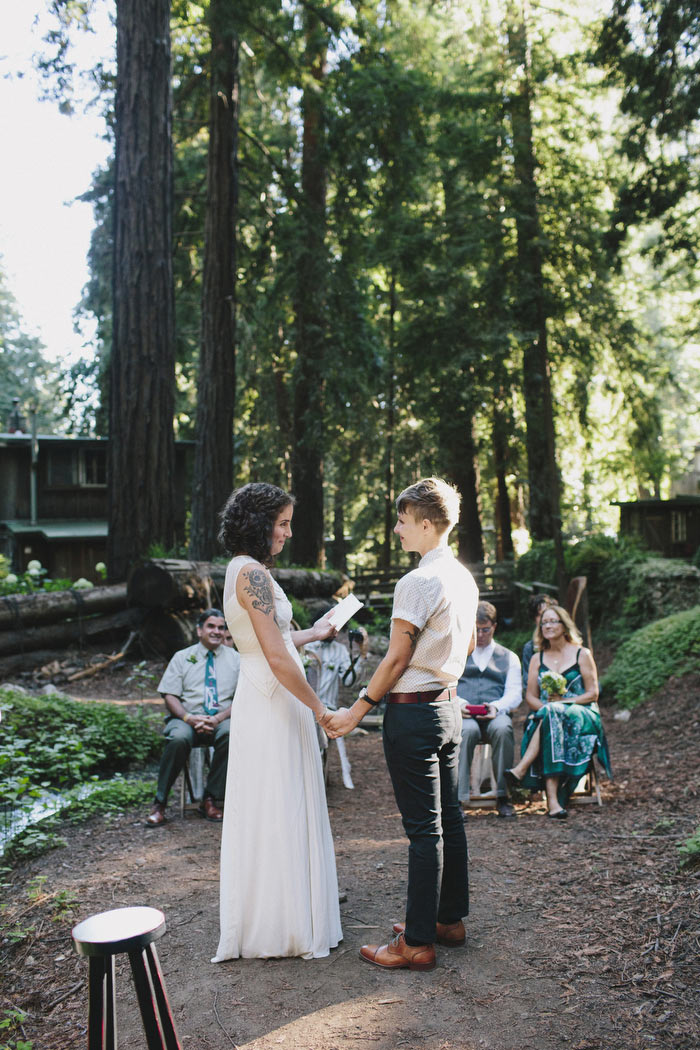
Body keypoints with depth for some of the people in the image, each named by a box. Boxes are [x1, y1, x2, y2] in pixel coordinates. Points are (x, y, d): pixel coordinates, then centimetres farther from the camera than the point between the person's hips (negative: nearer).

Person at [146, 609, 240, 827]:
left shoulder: (234, 659, 13)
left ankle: (210, 799, -20)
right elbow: (169, 695, 3)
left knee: (230, 733, -34)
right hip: (186, 719, 0)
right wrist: (189, 718, -15)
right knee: (178, 738, -35)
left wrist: (219, 718, -14)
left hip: (221, 720, 1)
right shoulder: (182, 657, 12)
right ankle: (160, 803, -20)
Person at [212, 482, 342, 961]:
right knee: (277, 809, 2)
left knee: (281, 809, 20)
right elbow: (277, 658, -23)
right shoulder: (252, 573, -20)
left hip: (267, 700, 10)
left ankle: (297, 898, 35)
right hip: (274, 703, -10)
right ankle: (281, 924, 15)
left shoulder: (245, 570, 12)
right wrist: (318, 707, -15)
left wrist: (314, 632, 28)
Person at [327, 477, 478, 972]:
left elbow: (397, 659, -17)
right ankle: (450, 918, 29)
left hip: (414, 711, -9)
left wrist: (357, 711, -9)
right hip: (449, 705, 9)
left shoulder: (418, 582, -19)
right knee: (449, 817, 16)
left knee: (424, 828, -2)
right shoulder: (464, 578, 9)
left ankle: (418, 942, 8)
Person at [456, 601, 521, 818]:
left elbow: (514, 694, 9)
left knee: (502, 729, -36)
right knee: (467, 730, -38)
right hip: (462, 715, -1)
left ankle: (503, 797, -27)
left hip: (496, 714, 1)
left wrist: (496, 706, -13)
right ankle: (457, 798, -36)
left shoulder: (509, 657, 23)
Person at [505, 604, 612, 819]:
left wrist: (563, 702, -13)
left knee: (552, 714, -37)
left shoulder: (582, 655, 8)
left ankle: (522, 768, -45)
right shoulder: (537, 659, 17)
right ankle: (552, 799, -48)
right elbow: (530, 697, 10)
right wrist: (544, 706, -13)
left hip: (582, 715, -2)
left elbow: (593, 694, 1)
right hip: (544, 717, 2)